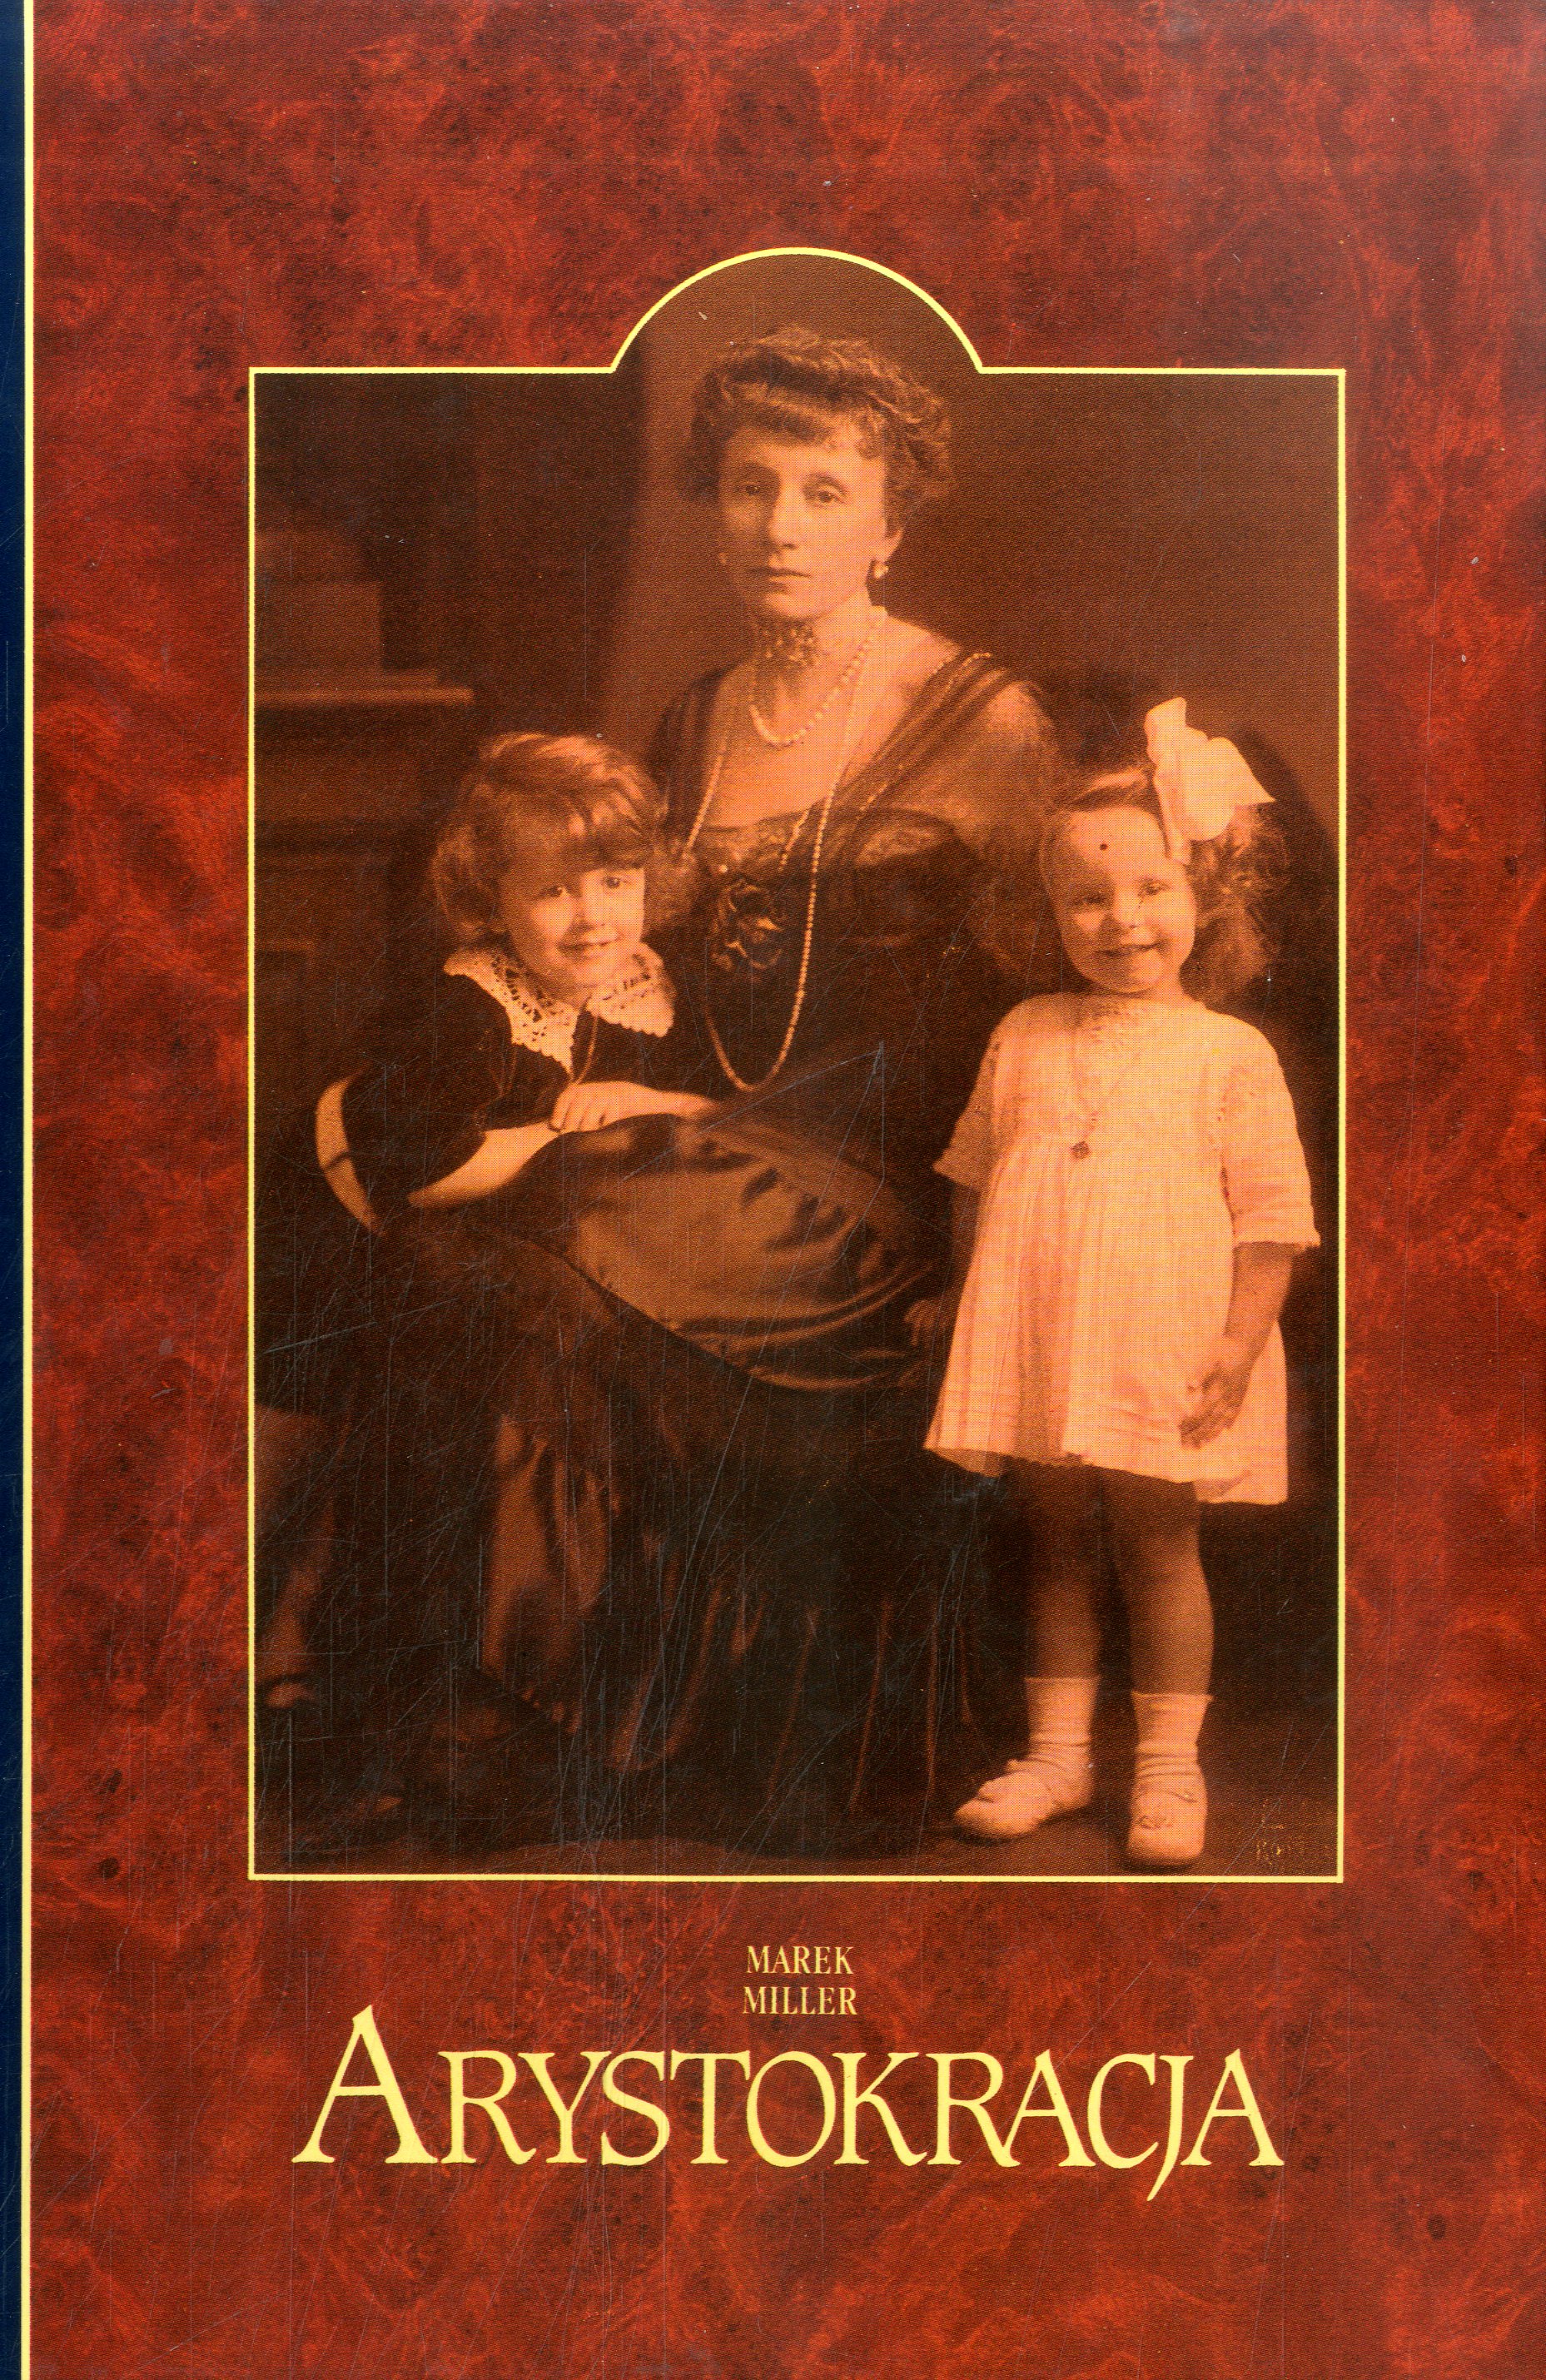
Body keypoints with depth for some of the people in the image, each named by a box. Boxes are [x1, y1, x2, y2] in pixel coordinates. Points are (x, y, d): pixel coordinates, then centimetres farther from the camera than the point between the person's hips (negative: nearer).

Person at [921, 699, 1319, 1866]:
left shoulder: (1230, 1054, -3)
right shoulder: (1026, 1036, 8)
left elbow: (1271, 1212, -4)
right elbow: (976, 1178, 16)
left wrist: (1240, 1342, -11)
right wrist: (963, 1296, 12)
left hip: (1164, 1356, -3)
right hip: (1033, 1346, 3)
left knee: (1157, 1543, 3)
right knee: (1057, 1541, 11)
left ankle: (1170, 1766, 17)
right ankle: (1059, 1750, 23)